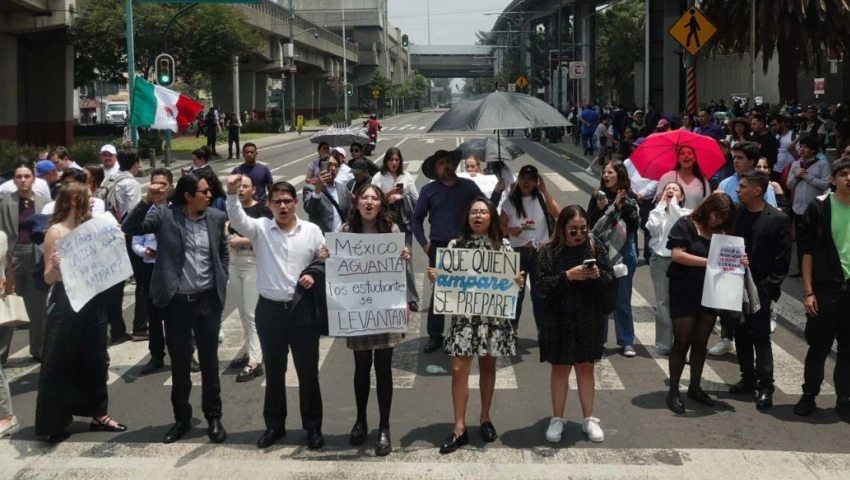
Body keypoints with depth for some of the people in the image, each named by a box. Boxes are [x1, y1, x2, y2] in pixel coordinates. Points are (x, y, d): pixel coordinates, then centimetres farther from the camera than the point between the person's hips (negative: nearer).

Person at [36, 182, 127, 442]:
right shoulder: (56, 232, -10)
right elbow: (48, 277, -13)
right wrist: (55, 266, -33)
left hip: (92, 301, 6)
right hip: (66, 304, -6)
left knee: (95, 360, 13)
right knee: (59, 363, 1)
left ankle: (98, 414, 25)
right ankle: (54, 423, 9)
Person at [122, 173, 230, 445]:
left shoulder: (216, 217, 1)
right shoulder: (164, 215, -7)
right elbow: (130, 229, -15)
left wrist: (222, 281, 6)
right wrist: (147, 201, -26)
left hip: (207, 299, 1)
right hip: (176, 300, -1)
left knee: (209, 361, 8)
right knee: (179, 363, 9)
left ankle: (214, 418, 20)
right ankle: (181, 419, 23)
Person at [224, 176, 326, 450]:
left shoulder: (312, 231, 2)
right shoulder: (260, 229, -1)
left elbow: (326, 263, 8)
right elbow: (237, 220, -19)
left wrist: (315, 277, -12)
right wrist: (232, 193, -35)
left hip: (303, 309, 0)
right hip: (270, 309, 0)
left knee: (308, 371, 7)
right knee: (273, 371, 11)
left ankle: (313, 427, 19)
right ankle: (274, 425, 24)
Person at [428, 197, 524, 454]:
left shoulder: (503, 245, 3)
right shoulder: (455, 245, 3)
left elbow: (513, 278, 5)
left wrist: (519, 281, -16)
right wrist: (435, 277, -16)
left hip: (493, 314, 0)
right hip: (464, 314, 0)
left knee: (488, 366, 12)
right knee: (459, 370, -5)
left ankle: (485, 420, 27)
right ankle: (459, 428, 1)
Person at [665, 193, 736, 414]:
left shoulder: (720, 232, 8)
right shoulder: (685, 225, -9)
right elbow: (677, 255, -19)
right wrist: (708, 261, -25)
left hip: (709, 294, 6)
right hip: (684, 293, -6)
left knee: (701, 342, 12)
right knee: (682, 342, -1)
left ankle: (695, 387, 23)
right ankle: (674, 391, 7)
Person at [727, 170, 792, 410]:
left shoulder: (778, 219, -9)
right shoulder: (734, 213, 2)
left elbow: (783, 260, -8)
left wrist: (768, 286, -13)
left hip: (760, 288, -5)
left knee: (760, 337, -2)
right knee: (741, 334, 12)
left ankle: (765, 386, 5)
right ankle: (748, 379, 25)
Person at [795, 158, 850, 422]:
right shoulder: (819, 208, -2)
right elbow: (807, 251, -2)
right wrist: (808, 291, -7)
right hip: (825, 289, -2)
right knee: (819, 346, 5)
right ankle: (809, 395, 19)